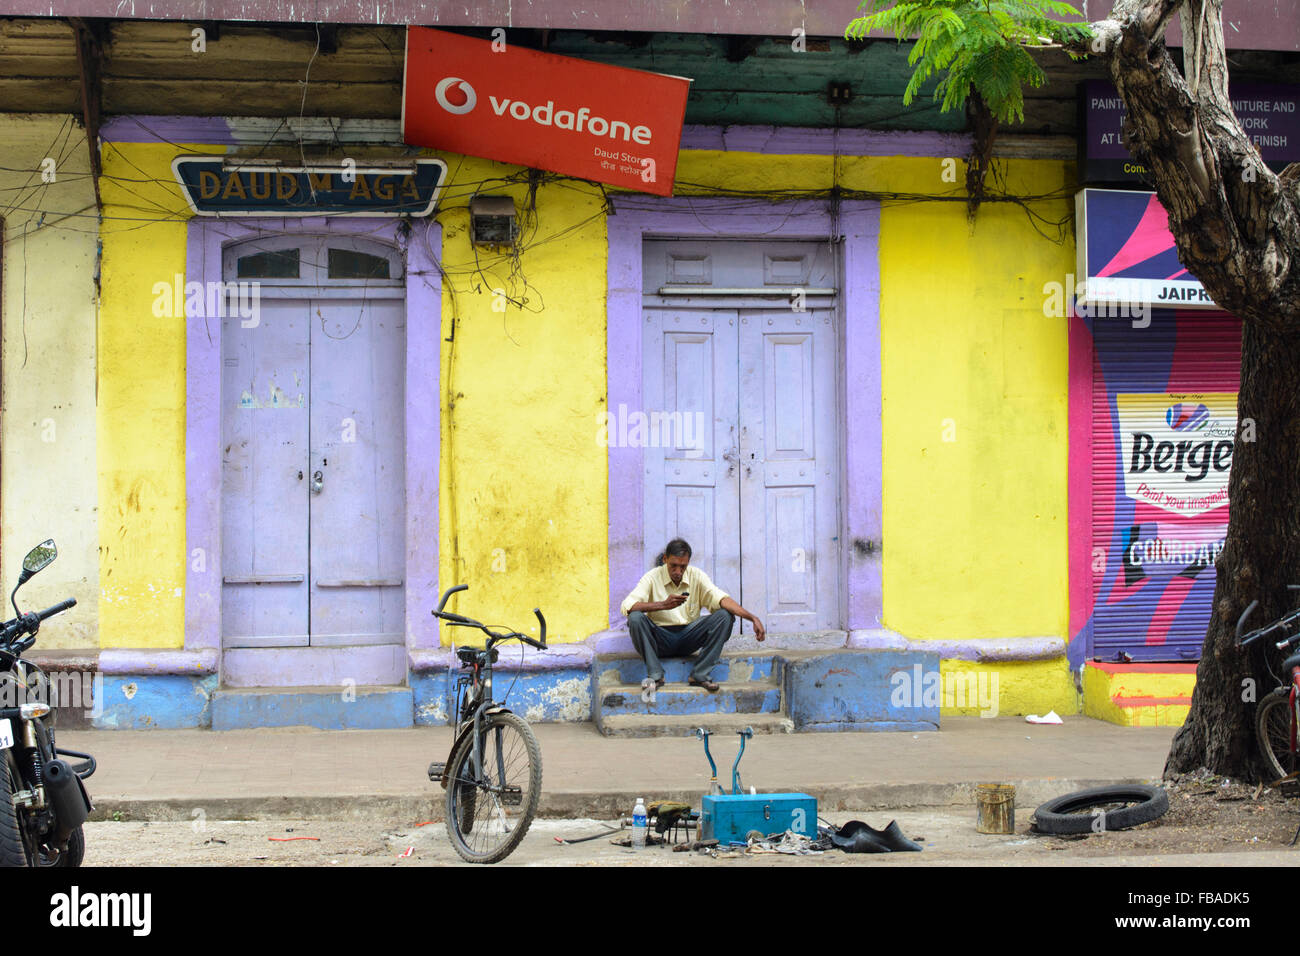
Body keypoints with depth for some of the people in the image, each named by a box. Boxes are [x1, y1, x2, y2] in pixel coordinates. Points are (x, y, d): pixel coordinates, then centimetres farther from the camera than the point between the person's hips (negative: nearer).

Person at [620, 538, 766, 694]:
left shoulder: (697, 576, 1)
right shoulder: (653, 577, -7)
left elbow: (720, 598, -12)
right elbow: (627, 606, -21)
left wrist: (752, 618, -28)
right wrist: (663, 605, -34)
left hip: (688, 639, 2)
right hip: (661, 639, -2)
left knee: (724, 616, -19)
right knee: (636, 618, -30)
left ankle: (699, 675, -17)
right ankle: (655, 675, -21)